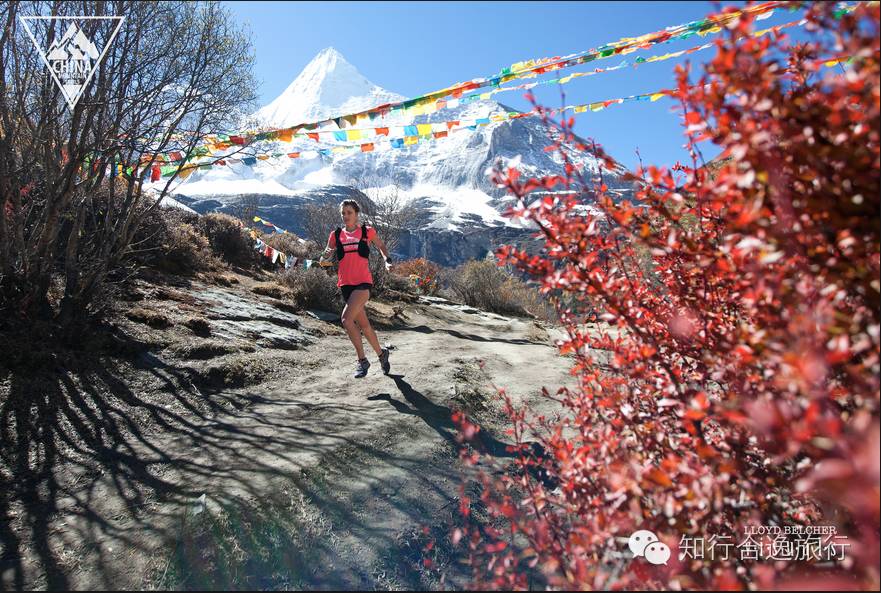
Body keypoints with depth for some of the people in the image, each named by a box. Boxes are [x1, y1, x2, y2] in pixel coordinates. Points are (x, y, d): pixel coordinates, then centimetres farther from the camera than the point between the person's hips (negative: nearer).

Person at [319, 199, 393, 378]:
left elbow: (381, 245, 20)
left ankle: (362, 360, -6)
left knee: (347, 319, -20)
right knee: (363, 324, 11)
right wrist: (324, 256, -12)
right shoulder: (336, 234, 8)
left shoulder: (367, 231, 3)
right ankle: (381, 353, 31)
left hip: (363, 282, -4)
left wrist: (387, 260, 3)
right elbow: (323, 259, 11)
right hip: (345, 284, 4)